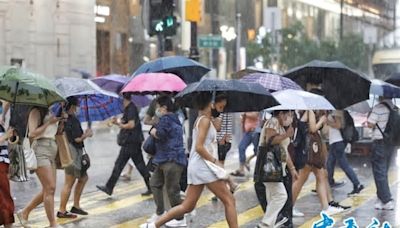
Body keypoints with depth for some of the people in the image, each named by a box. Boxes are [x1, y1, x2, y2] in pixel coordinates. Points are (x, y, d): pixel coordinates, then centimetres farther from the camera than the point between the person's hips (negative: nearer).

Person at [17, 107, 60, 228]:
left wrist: (60, 121, 8)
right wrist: (49, 122, -10)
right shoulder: (36, 111, -4)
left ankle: (24, 212, 22)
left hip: (51, 151, 9)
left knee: (48, 190, 7)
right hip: (41, 150, -9)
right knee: (50, 188, -12)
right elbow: (32, 134, -13)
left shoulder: (48, 113, 19)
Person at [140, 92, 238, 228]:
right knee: (229, 200, -5)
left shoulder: (201, 119, 20)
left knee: (187, 206, 9)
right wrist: (215, 162, -17)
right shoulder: (205, 120, -10)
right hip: (204, 166, -10)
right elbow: (199, 147, -19)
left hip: (196, 167, 10)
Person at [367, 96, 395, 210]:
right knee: (383, 172, 17)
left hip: (380, 142, -7)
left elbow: (370, 124, -17)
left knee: (379, 173, -2)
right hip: (391, 143, 7)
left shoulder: (378, 108, -15)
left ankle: (387, 201, -7)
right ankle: (382, 198, 20)